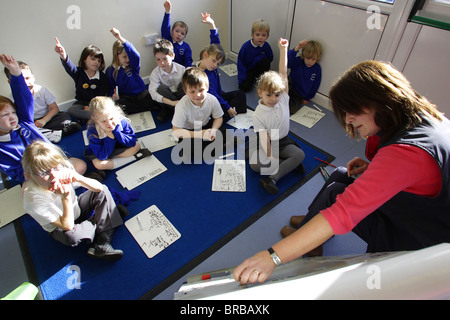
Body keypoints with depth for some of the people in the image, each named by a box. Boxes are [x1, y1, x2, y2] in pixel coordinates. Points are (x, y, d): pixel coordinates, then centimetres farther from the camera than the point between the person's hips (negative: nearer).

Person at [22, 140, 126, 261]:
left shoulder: (63, 172, -25)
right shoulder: (33, 200, -33)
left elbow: (99, 187, -22)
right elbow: (67, 226, -31)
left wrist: (79, 178, -39)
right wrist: (66, 198, -41)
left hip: (75, 207, 5)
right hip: (59, 227, -5)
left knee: (103, 190, -12)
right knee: (71, 236, -37)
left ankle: (102, 245, -21)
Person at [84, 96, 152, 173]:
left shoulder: (121, 121, -27)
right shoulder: (92, 132, -32)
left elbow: (132, 142, -26)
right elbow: (102, 156, -33)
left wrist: (117, 132, -38)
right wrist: (109, 138, -40)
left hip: (119, 148, 2)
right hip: (102, 152, -2)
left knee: (136, 146, -19)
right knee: (98, 164, -35)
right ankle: (134, 157, -22)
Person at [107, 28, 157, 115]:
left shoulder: (133, 65, -5)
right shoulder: (110, 70, 3)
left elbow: (135, 55, -30)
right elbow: (112, 87, 14)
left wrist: (120, 38, -45)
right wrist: (113, 94, -13)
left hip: (140, 93, -1)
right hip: (125, 97, 2)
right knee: (116, 106, -34)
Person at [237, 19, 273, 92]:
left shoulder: (266, 46, -15)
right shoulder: (245, 47, -19)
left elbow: (270, 58, -1)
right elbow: (240, 63, -14)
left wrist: (260, 57, -20)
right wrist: (242, 79, -20)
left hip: (258, 68, 2)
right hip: (247, 70, -2)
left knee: (266, 60, -29)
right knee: (244, 87, -23)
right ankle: (252, 79, 12)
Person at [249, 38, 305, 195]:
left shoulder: (283, 98, -8)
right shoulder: (258, 114, -18)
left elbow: (283, 73, -11)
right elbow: (265, 139, -26)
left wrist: (283, 49, -13)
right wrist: (271, 158, -34)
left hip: (283, 140, 4)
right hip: (266, 143, -3)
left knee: (300, 155, -23)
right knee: (254, 164, -27)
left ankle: (271, 178, -29)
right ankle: (289, 163, -17)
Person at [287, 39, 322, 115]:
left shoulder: (317, 69, -1)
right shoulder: (298, 61, -8)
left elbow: (315, 86, 10)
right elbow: (287, 61, -31)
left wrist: (307, 98, 11)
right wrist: (297, 48, -44)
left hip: (299, 96, 1)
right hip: (290, 88, -1)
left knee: (291, 110, -27)